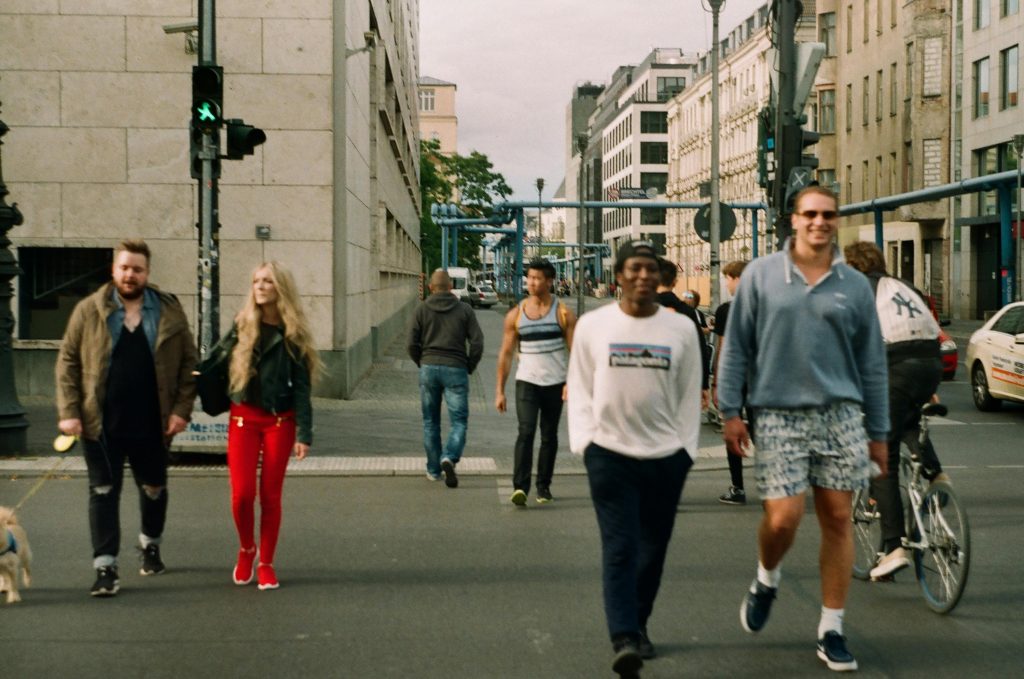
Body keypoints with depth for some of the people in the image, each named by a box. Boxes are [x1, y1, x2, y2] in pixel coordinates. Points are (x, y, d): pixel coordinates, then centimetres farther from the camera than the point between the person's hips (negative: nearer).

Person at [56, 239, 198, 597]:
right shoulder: (89, 310, 0)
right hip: (102, 424, -1)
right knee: (103, 492, 0)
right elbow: (68, 361, 1)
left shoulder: (170, 311, 1)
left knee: (154, 488, 17)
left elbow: (188, 362, 2)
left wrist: (181, 409, -6)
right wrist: (68, 412, -7)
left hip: (152, 424, 2)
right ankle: (106, 567, 5)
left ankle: (150, 545, 41)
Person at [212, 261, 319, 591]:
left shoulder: (293, 333, -1)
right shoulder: (242, 326, 4)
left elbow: (302, 388, -4)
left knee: (270, 495, 3)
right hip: (243, 418, 1)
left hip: (279, 421, -1)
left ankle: (265, 563, 17)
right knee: (242, 493, -7)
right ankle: (246, 550, 19)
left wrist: (304, 434, -9)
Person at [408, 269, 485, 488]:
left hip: (429, 369, 2)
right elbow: (477, 343, -4)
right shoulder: (464, 310, 1)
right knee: (459, 421, 2)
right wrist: (469, 367, 9)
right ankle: (450, 458, -23)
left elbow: (412, 344, -2)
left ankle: (433, 469, 18)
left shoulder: (422, 309, 2)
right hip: (456, 370, -1)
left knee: (430, 421, 13)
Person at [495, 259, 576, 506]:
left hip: (555, 383, 1)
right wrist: (499, 390, 3)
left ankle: (543, 486, 23)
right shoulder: (516, 314, 3)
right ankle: (520, 486, -22)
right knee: (526, 432, -16)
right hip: (526, 381, 0)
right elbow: (506, 353, 7)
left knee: (549, 436, 10)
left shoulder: (563, 314, 0)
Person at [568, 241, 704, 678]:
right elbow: (579, 388, 6)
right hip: (609, 452, -2)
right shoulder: (593, 325, 2)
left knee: (652, 549, 11)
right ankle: (624, 641, -14)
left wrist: (686, 447, 3)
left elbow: (690, 394, 8)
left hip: (666, 456, 2)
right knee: (619, 547, -9)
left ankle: (637, 626, 29)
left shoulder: (681, 329, 4)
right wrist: (583, 441, -2)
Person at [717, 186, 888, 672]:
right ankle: (766, 581, 24)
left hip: (841, 416, 2)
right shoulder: (761, 275, 2)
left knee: (837, 520, 3)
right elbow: (737, 347, 3)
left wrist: (878, 433, 10)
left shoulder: (855, 285, 7)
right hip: (779, 417, -2)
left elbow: (872, 363, 10)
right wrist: (730, 411, -2)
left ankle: (831, 630, 15)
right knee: (782, 519, -10)